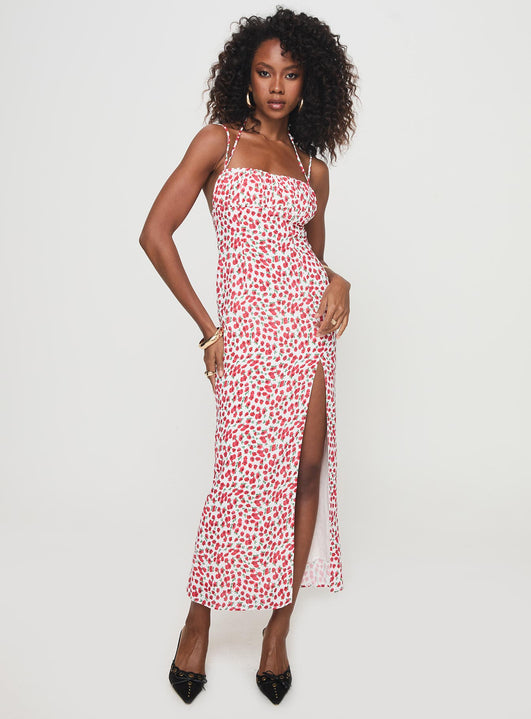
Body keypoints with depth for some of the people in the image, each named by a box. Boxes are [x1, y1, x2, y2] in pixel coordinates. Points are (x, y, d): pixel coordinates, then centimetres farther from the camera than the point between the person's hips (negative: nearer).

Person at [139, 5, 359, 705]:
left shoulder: (313, 168, 16)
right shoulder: (219, 141, 4)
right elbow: (155, 234, -3)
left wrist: (338, 282, 1)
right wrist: (207, 326, -6)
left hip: (310, 318, 5)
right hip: (249, 322, -4)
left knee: (308, 467, 1)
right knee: (249, 472, -6)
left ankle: (279, 630, 16)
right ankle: (198, 623, 16)